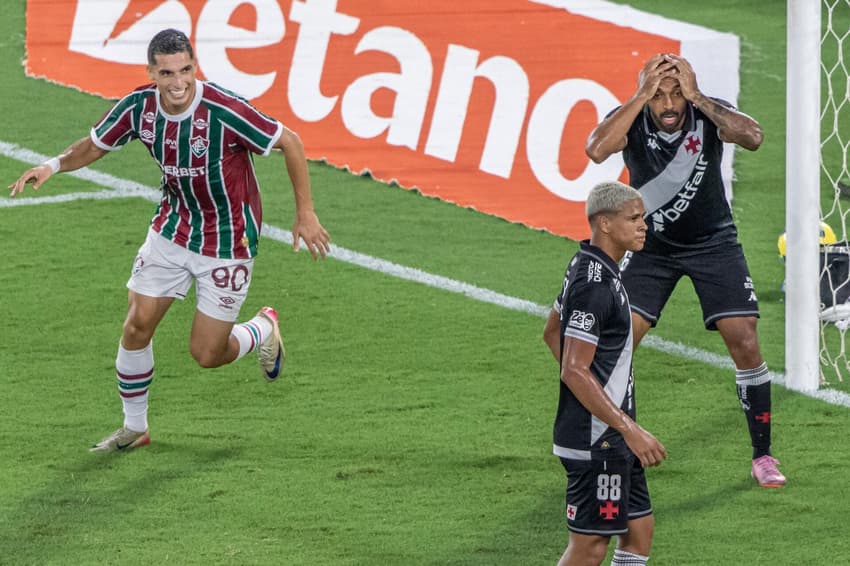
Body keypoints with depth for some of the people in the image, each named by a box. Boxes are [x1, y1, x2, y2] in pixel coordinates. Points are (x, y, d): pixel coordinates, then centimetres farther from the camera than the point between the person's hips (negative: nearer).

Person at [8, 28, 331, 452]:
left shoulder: (223, 112, -28)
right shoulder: (138, 107, -13)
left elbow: (290, 142, -18)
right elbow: (95, 145, 4)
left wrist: (305, 214, -16)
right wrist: (53, 166, -16)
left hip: (227, 241, -4)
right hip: (172, 230, 4)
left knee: (206, 354, -2)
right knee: (136, 326, -3)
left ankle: (263, 330, 32)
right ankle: (134, 428, 18)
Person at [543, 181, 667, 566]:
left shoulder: (585, 267, 10)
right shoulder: (595, 285, -21)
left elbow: (552, 331, 24)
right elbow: (574, 372, -24)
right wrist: (629, 429, -23)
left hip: (610, 438, 10)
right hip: (594, 442, -10)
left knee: (639, 527, 13)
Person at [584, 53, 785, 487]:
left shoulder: (709, 113, -18)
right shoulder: (631, 119, -18)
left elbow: (753, 138, -38)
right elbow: (596, 150, -39)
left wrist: (697, 97, -38)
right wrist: (643, 96, -39)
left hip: (713, 241, -1)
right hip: (652, 244, 1)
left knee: (745, 342, -9)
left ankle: (763, 456, 4)